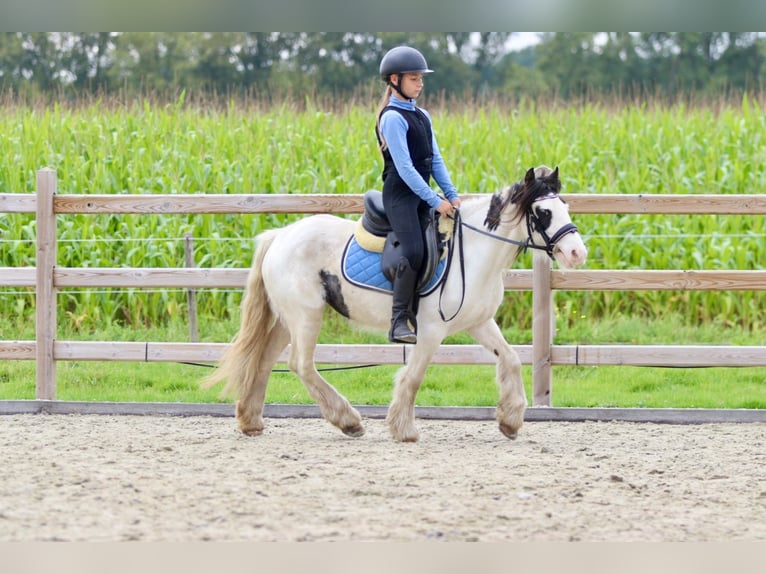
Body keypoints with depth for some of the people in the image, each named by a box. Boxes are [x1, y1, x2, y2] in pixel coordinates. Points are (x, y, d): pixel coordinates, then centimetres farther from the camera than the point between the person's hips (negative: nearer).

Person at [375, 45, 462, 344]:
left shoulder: (422, 116, 16)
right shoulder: (393, 118, -10)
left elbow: (435, 160, 14)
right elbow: (404, 166, -16)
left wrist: (451, 194, 0)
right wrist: (435, 201, -18)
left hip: (421, 194, 9)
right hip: (400, 194, -9)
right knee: (414, 252, -22)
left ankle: (421, 317, 2)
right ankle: (399, 322, -20)